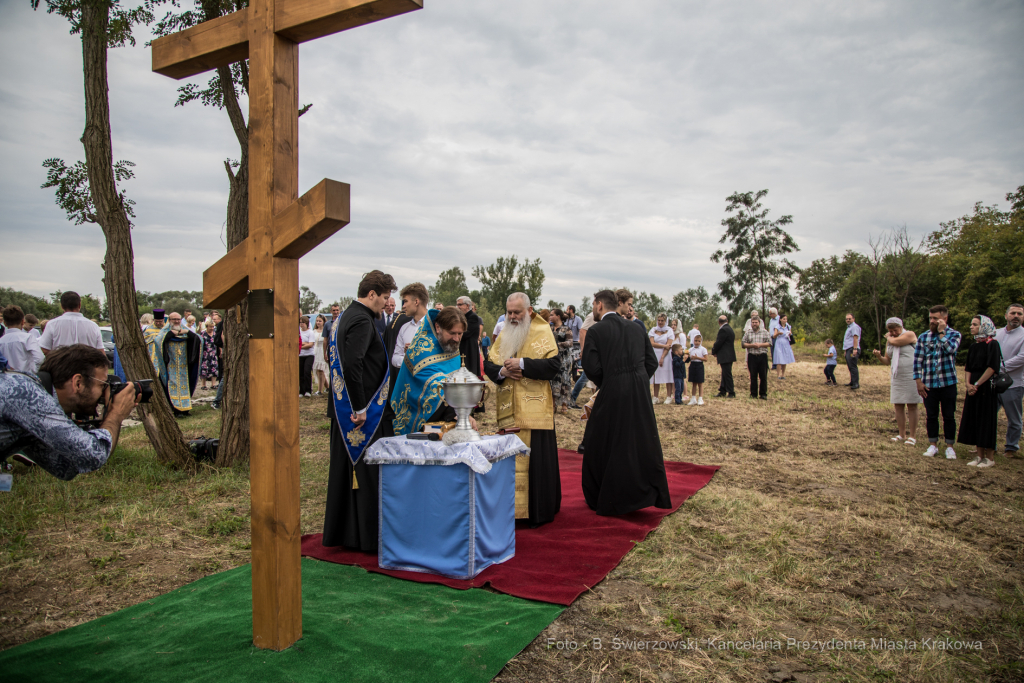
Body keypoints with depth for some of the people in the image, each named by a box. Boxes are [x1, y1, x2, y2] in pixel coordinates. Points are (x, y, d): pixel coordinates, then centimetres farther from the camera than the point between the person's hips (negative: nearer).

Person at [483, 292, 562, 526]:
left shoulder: (542, 332, -2)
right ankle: (513, 508, 19)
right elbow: (488, 365, 12)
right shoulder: (504, 334, 14)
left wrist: (522, 364, -19)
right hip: (509, 410, 5)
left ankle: (539, 511, 9)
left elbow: (554, 364, -13)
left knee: (535, 459, -2)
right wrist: (502, 371, -9)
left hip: (534, 409, -5)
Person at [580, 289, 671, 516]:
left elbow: (591, 367, -12)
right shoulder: (635, 328, 10)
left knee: (602, 445, 9)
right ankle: (652, 493, 24)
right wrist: (638, 382, 13)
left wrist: (604, 385, 6)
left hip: (612, 395, -5)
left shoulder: (596, 331, -7)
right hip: (641, 395, 5)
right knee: (643, 443, 16)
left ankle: (605, 500, 18)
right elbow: (652, 362, 8)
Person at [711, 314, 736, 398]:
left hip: (725, 356, -10)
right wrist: (715, 351, 9)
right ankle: (722, 392, 20)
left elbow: (718, 343, -16)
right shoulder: (729, 329, 15)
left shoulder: (723, 330, -17)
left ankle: (731, 393, -2)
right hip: (729, 355, 10)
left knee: (727, 375, -5)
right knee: (725, 374, 14)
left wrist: (713, 352, 0)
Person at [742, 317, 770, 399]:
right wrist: (752, 345, -12)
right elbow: (743, 344, 3)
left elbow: (770, 343, 2)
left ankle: (763, 394, 7)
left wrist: (760, 345, -13)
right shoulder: (747, 333, 9)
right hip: (752, 356, 0)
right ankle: (753, 394, 10)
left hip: (762, 356, 0)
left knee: (763, 376, 0)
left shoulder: (765, 332, 8)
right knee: (753, 376, 3)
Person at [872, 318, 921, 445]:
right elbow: (888, 361, 18)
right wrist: (879, 356, -4)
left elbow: (895, 342, -21)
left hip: (911, 376, -6)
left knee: (911, 406, -3)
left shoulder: (910, 334, -5)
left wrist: (888, 337, 1)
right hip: (896, 377, 6)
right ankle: (902, 434, 17)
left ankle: (913, 436, 2)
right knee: (898, 406, 8)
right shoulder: (889, 341, 14)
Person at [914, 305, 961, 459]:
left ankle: (949, 447, 16)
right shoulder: (923, 336, 3)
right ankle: (933, 445, 20)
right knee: (931, 416, 9)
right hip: (929, 384, 2)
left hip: (948, 383, -2)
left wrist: (941, 332, -16)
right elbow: (917, 360, 2)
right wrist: (919, 381, -3)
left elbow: (950, 349, -23)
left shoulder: (954, 334, -2)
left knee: (949, 416, 5)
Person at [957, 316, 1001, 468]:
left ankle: (989, 457, 7)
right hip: (973, 388, 7)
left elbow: (992, 367, -15)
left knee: (987, 420, -2)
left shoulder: (992, 344, -8)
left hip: (986, 387, -7)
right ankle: (980, 455, 15)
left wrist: (977, 384, -15)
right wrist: (968, 384, -4)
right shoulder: (973, 345, 12)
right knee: (975, 420, 8)